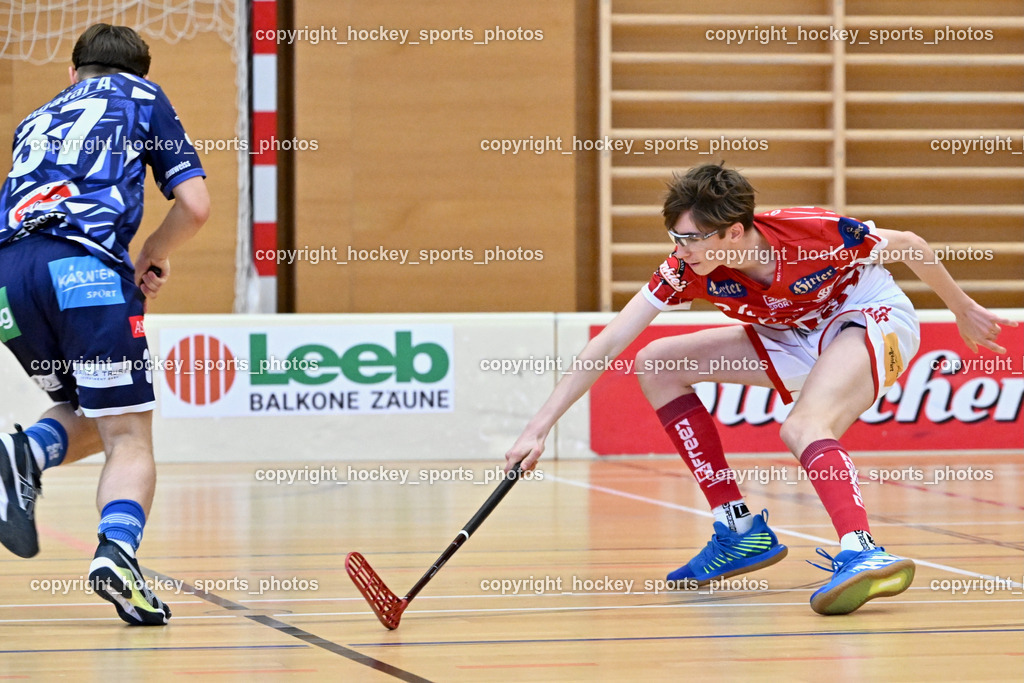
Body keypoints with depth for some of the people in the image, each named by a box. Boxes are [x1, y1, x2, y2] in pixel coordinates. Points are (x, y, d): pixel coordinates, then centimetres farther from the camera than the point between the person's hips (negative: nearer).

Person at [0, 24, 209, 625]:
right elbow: (195, 205, 11)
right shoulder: (143, 97, 22)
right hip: (84, 265, -4)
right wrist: (152, 256, 28)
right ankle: (117, 550, -27)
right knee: (129, 436, 0)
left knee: (92, 417, 23)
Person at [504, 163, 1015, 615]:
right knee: (657, 365, 1)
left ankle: (862, 555, -56)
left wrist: (964, 310, 0)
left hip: (872, 319, -7)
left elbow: (908, 246, -14)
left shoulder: (810, 233, -31)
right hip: (799, 338, 7)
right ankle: (739, 530, 0)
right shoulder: (689, 269, -19)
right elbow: (607, 345, -17)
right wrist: (538, 429, -22)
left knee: (803, 429, -35)